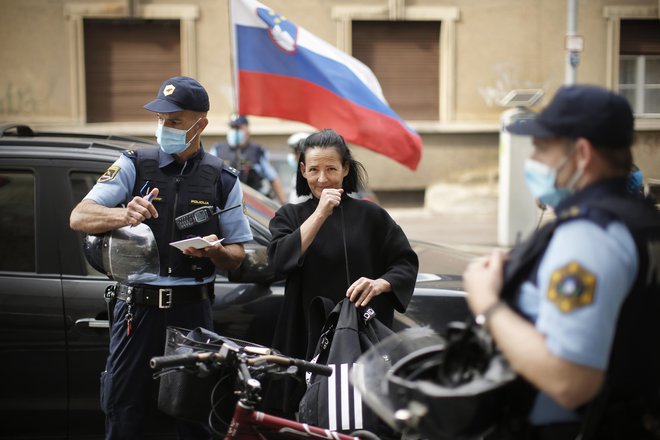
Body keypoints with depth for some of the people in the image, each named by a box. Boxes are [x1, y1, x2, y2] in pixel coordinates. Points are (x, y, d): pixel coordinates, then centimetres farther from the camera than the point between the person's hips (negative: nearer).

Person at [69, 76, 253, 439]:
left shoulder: (222, 180, 7)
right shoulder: (134, 165, 3)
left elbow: (237, 256, 10)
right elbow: (79, 217, -6)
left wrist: (214, 250, -14)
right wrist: (124, 215, -26)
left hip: (192, 311, 1)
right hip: (137, 308, -1)